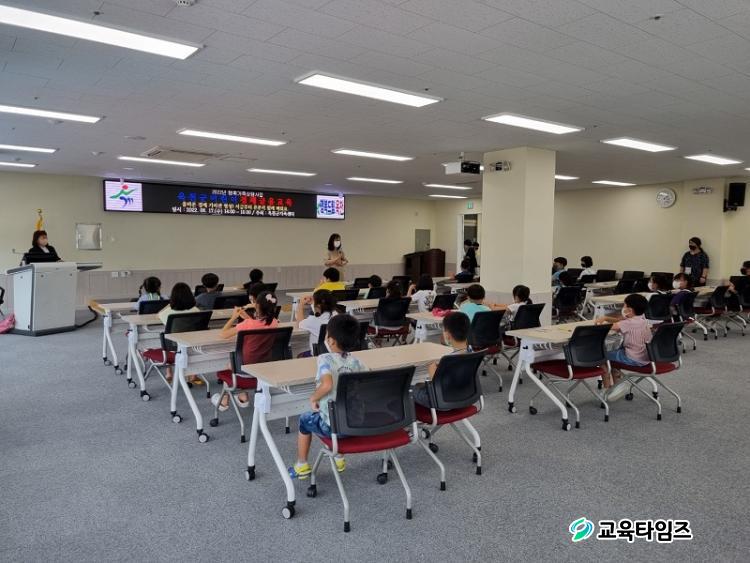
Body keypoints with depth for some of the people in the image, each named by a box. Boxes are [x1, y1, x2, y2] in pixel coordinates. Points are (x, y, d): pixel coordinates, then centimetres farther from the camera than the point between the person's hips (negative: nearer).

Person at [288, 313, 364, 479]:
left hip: (332, 426, -4)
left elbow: (327, 385, -33)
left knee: (305, 419, 25)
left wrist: (313, 398, -14)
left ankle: (301, 466, 34)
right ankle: (339, 459, 44)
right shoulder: (355, 361, -1)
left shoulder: (325, 359, -16)